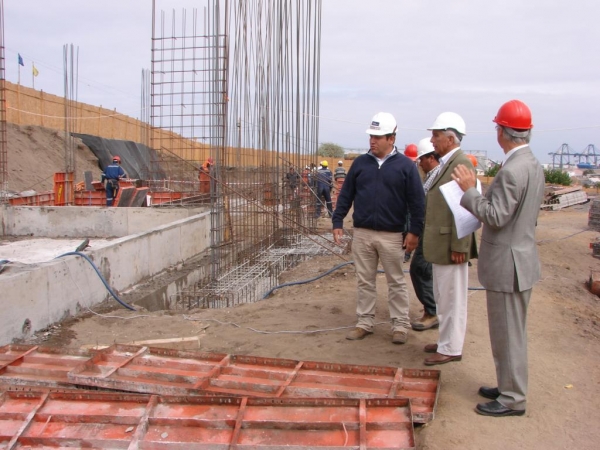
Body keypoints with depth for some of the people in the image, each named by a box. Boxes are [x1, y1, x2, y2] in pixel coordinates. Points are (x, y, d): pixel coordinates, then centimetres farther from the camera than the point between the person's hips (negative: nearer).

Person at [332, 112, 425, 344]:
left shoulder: (405, 165, -3)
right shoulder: (360, 163, 6)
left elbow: (417, 201, -3)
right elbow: (346, 195, 9)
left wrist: (414, 231, -8)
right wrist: (337, 221, 3)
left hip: (391, 235, -3)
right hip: (361, 233, 3)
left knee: (396, 282, 7)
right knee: (365, 281, 10)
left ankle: (400, 325, 18)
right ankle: (365, 323, 21)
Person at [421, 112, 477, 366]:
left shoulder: (462, 164, -17)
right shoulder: (446, 163, 14)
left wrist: (459, 247, -22)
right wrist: (431, 242, 16)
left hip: (450, 246, -10)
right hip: (440, 246, 10)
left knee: (451, 299, 2)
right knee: (442, 298, 19)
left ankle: (451, 349, 13)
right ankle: (446, 341, 31)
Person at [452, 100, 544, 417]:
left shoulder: (512, 170, -23)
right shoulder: (533, 165, 9)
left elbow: (497, 217, -23)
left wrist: (470, 191, -16)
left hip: (508, 264, -10)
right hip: (520, 257, 10)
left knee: (508, 332, 3)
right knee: (509, 331, 21)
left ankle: (512, 400, 17)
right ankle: (508, 387, 35)